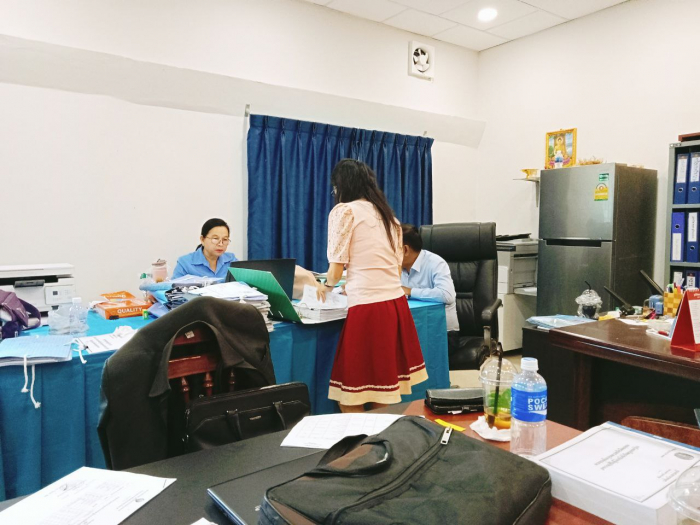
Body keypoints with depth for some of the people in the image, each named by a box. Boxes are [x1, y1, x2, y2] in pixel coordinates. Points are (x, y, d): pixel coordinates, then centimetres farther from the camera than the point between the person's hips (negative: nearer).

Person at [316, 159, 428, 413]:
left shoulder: (344, 211, -1)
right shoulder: (388, 214, 19)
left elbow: (337, 265, -5)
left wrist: (327, 286, 17)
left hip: (368, 307, -8)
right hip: (396, 303, 8)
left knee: (351, 401, 1)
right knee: (383, 395, 16)